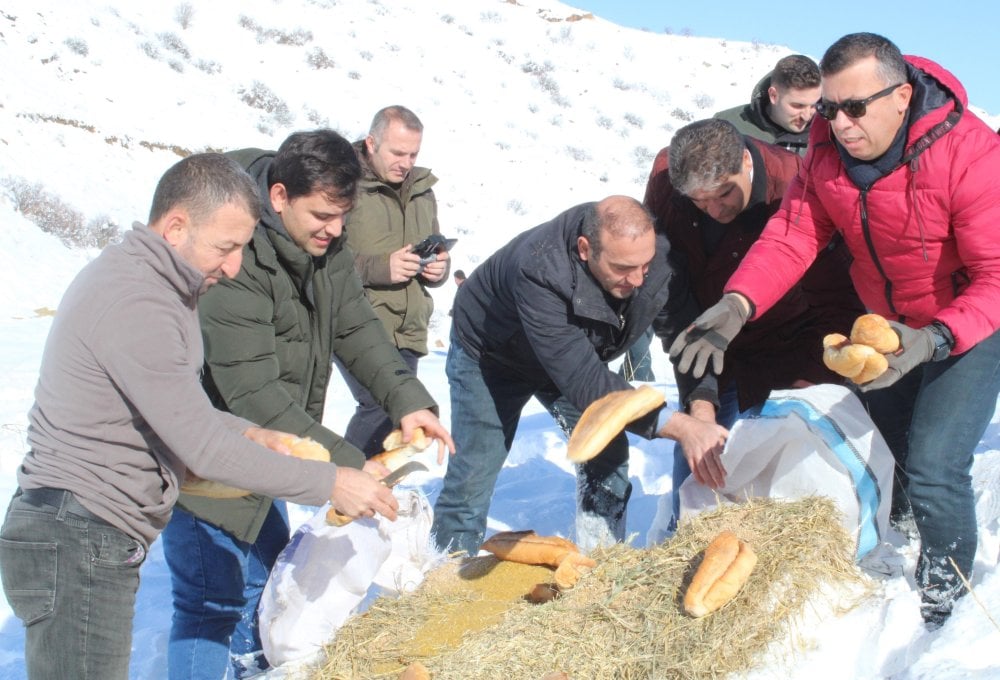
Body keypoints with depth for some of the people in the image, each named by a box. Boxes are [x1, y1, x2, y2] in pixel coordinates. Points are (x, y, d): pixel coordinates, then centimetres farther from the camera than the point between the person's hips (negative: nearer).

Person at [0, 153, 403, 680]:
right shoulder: (135, 301, -21)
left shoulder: (150, 281, 11)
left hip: (97, 544, 10)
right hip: (75, 543, -10)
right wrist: (329, 484, -16)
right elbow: (203, 448, -21)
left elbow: (179, 413, 18)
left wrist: (248, 433, 1)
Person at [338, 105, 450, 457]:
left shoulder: (422, 190, 16)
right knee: (383, 406, -19)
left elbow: (436, 251, 25)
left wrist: (439, 268, 2)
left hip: (408, 331, 7)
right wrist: (379, 267, -22)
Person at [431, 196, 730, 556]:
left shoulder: (657, 258, -29)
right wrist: (677, 426, -53)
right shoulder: (539, 272, -45)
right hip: (490, 354, -4)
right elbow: (583, 381, -47)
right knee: (473, 474, -4)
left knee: (607, 452, -7)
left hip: (576, 356, 5)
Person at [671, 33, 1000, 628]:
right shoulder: (829, 145, -13)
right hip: (888, 326, 6)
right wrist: (737, 305, -32)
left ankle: (945, 586, 13)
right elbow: (794, 234, -16)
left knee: (932, 467, -14)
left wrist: (934, 338, -47)